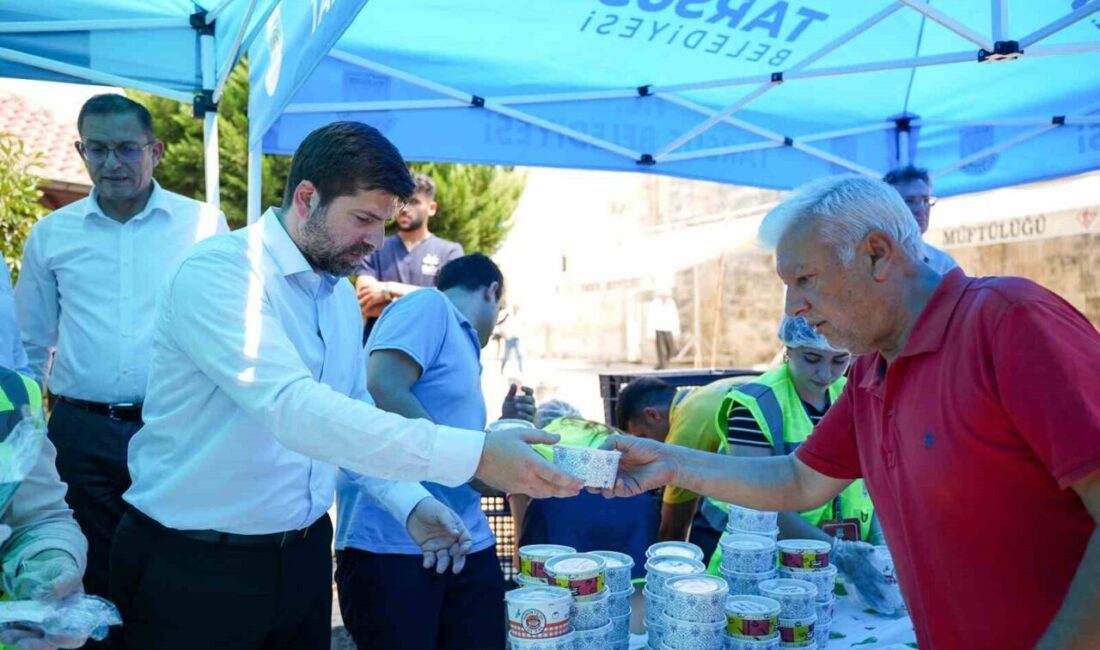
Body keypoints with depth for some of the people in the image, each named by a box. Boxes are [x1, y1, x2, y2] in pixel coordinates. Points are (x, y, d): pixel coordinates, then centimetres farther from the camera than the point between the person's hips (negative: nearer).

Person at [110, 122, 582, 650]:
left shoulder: (343, 294, 5)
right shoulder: (215, 274, -20)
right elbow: (292, 408, -34)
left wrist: (408, 504, -2)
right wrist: (474, 454, -39)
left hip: (303, 555, 7)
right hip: (192, 566, -6)